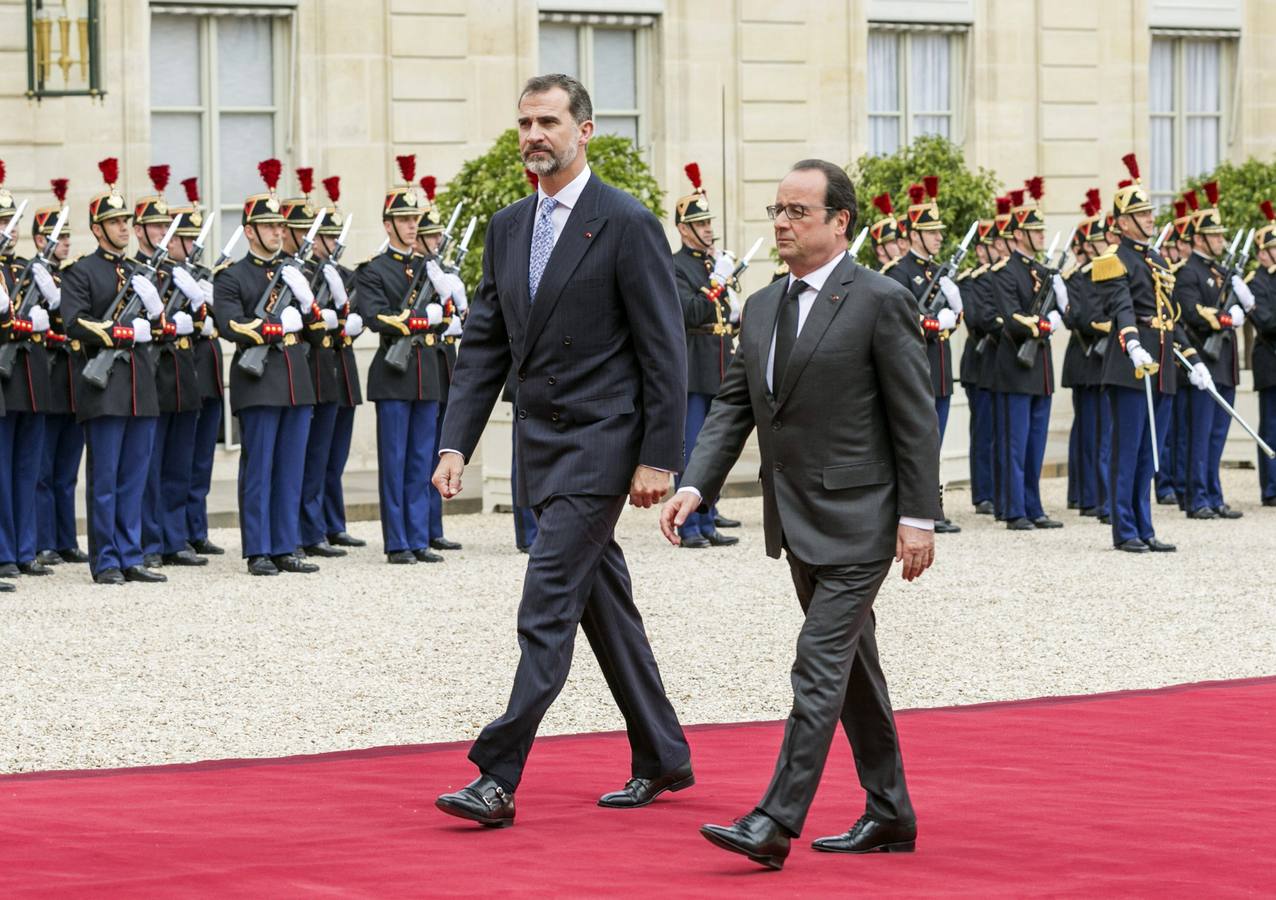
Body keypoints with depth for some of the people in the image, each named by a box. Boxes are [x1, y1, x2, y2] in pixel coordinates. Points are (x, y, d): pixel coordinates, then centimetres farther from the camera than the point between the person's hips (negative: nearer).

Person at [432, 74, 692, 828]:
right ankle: (662, 758, 26)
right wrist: (457, 443, 3)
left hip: (600, 443, -8)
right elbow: (485, 344, 12)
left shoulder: (628, 224, -10)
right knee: (605, 602, 14)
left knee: (548, 607, -12)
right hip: (543, 444, 8)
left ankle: (499, 778, -13)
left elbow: (664, 350, -11)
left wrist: (659, 457, -14)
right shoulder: (508, 228, 11)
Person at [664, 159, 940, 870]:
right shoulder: (763, 307, 11)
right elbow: (733, 406, 11)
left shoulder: (880, 301, -10)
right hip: (797, 520, 8)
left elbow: (916, 417, -11)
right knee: (853, 666, 15)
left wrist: (919, 517, -14)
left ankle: (776, 822, -13)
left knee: (820, 666, -11)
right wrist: (695, 486, -3)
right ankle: (890, 813, 24)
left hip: (857, 518, -8)